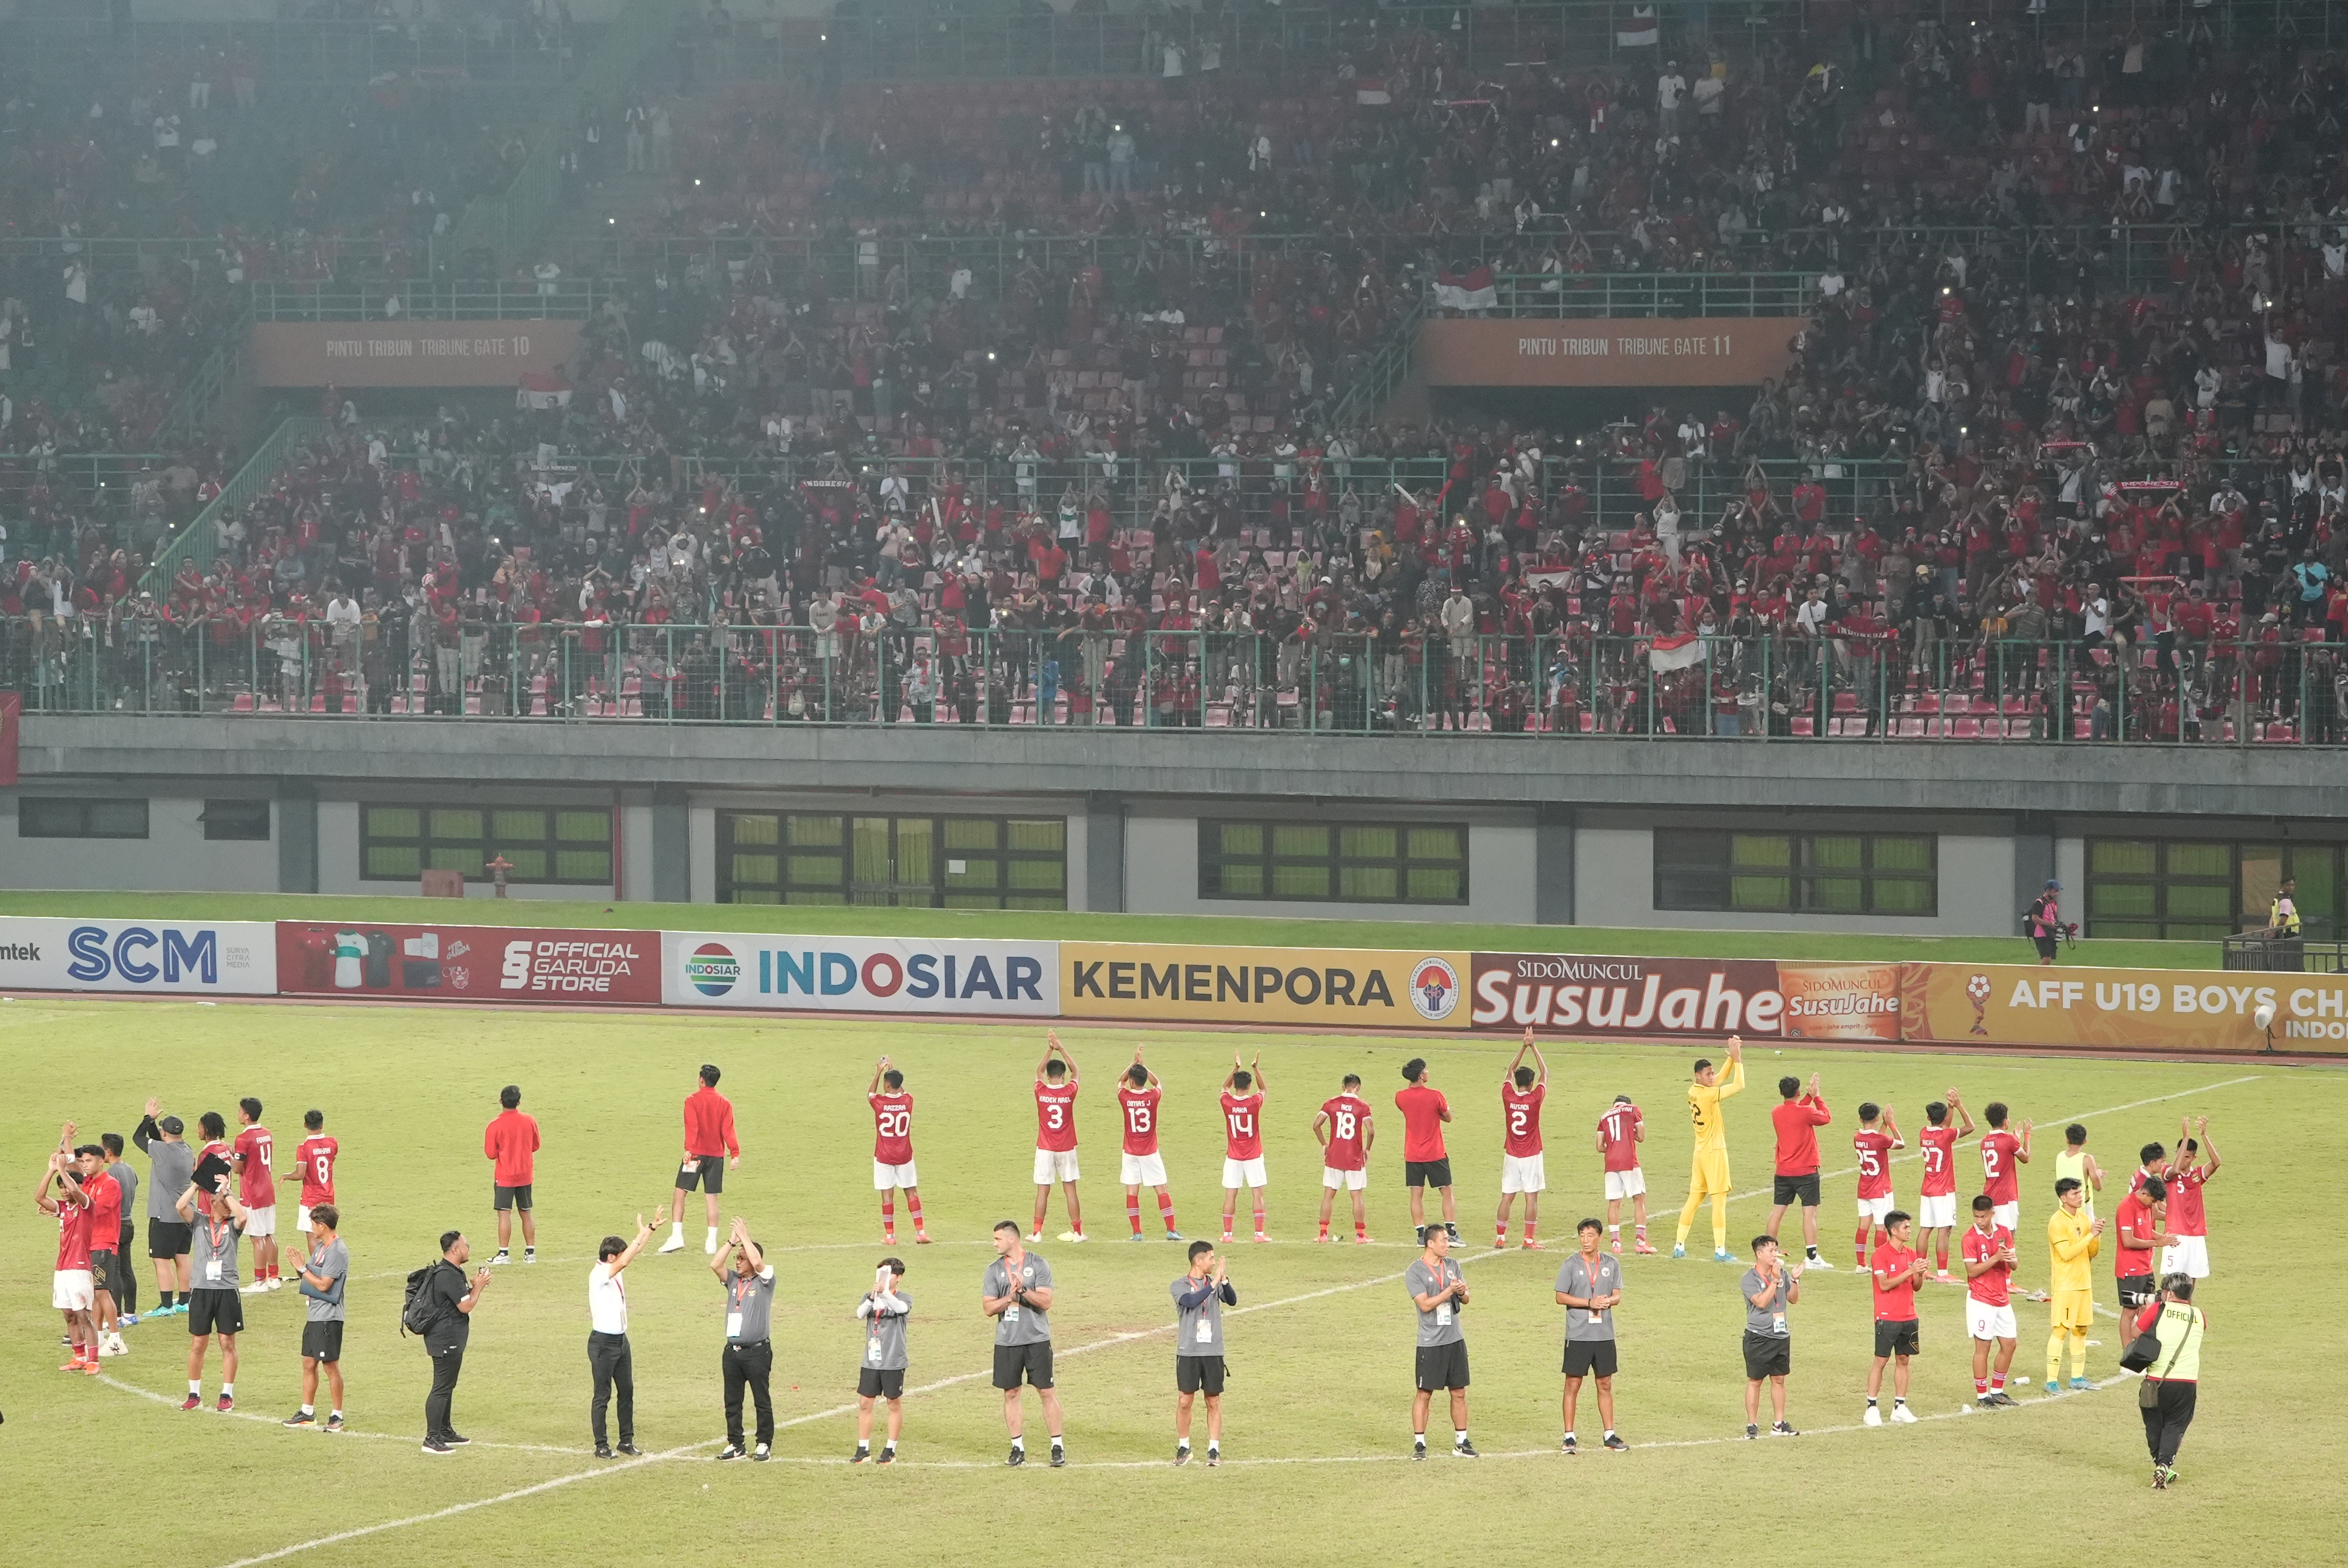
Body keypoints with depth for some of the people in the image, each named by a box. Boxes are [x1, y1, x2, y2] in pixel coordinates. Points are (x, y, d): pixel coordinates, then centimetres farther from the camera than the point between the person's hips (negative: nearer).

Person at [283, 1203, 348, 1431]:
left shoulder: (337, 1251, -17)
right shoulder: (320, 1247, 12)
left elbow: (323, 1284, -20)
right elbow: (311, 1275, 15)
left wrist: (302, 1268, -12)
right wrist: (300, 1268, -4)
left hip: (329, 1317, -10)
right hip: (314, 1316, 10)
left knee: (331, 1366, -4)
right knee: (309, 1364, 14)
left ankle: (337, 1415, 3)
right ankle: (307, 1412, 23)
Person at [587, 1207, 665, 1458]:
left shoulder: (614, 1271, 9)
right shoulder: (599, 1274, -16)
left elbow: (634, 1251, 19)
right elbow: (624, 1262, -30)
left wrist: (652, 1228, 16)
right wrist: (641, 1233, -27)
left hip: (620, 1340, 9)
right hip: (603, 1342, -9)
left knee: (627, 1391, 11)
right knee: (602, 1396, -2)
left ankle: (627, 1441, 19)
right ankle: (601, 1445, 3)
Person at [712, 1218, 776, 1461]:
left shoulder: (764, 1281, -2)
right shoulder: (733, 1281, 12)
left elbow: (757, 1262, -21)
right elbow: (715, 1265, -2)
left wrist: (744, 1237, -10)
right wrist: (732, 1241, -4)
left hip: (757, 1351, -5)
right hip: (733, 1350, 5)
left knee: (762, 1401, 1)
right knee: (732, 1401, 7)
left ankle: (764, 1445, 7)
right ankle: (735, 1444, 14)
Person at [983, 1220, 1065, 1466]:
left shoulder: (1038, 1264, 0)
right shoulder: (994, 1269, 8)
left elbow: (1046, 1302, -6)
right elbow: (988, 1307, 1)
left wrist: (1024, 1291, -19)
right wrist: (1010, 1296, -14)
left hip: (1037, 1339, -3)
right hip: (1006, 1341, 3)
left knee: (1047, 1392, -2)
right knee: (1010, 1393, 5)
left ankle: (1058, 1446, 5)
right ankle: (1018, 1448, 13)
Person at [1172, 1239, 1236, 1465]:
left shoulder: (1214, 1283, 8)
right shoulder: (1180, 1286, -1)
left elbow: (1232, 1301, -8)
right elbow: (1191, 1301, -21)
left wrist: (1224, 1281, -24)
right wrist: (1213, 1284, -26)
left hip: (1213, 1352, 2)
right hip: (1188, 1352, -2)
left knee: (1214, 1402, 3)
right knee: (1184, 1401, 0)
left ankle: (1214, 1449, 9)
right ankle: (1184, 1448, 14)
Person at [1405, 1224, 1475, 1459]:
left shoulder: (1452, 1266, 10)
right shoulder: (1415, 1271, -8)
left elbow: (1465, 1299, 12)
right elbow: (1425, 1304, -16)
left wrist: (1462, 1292, -10)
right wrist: (1449, 1291, -21)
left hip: (1455, 1340, 6)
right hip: (1430, 1343, -6)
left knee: (1459, 1392, 9)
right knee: (1424, 1394, -2)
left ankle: (1461, 1442, 18)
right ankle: (1419, 1444, 5)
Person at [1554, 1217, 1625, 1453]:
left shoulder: (1612, 1263, 6)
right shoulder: (1571, 1264, -3)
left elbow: (1617, 1296, 7)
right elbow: (1561, 1297, -4)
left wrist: (1607, 1301, -17)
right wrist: (1589, 1303, -15)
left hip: (1604, 1335, 3)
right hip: (1578, 1335, -3)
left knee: (1605, 1385, 9)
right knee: (1573, 1385, -1)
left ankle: (1610, 1435, 18)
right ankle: (1569, 1437, 5)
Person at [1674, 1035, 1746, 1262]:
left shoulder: (1693, 1091, 6)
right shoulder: (1708, 1094, -18)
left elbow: (1721, 1079, 19)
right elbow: (1739, 1085, -18)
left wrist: (1732, 1057, 9)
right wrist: (1737, 1059, -11)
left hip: (1701, 1151, 9)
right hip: (1714, 1152, -9)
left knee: (1694, 1199, 13)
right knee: (1719, 1200, -6)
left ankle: (1679, 1246, 14)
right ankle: (1720, 1250, -8)